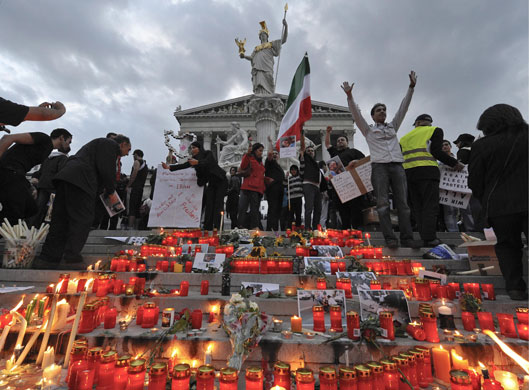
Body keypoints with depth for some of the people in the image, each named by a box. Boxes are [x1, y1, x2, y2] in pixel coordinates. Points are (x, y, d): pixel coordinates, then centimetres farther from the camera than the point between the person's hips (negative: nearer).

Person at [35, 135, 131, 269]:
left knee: (60, 220, 8)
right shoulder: (111, 144, 5)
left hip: (65, 176, 10)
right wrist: (111, 192, -1)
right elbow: (106, 169, -11)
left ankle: (47, 259, 10)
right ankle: (71, 258, -10)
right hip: (80, 180, -10)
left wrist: (107, 192, 25)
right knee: (82, 220, -8)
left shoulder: (99, 143, 35)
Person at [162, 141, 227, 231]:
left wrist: (197, 162, -51)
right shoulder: (194, 159, 6)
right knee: (209, 204, -7)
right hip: (211, 183, 5)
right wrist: (169, 167, -14)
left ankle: (217, 227, -16)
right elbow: (184, 165, -4)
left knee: (218, 203, -13)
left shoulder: (208, 153, -11)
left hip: (221, 181, -5)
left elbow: (207, 162, -31)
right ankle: (207, 227, -9)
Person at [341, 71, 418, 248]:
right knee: (383, 204, -10)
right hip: (379, 166, -3)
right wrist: (349, 96, -5)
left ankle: (407, 238, -5)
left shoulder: (393, 126, 27)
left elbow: (403, 108, 22)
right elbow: (356, 114, 6)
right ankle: (390, 238, -11)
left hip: (397, 166, 3)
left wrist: (411, 87, 16)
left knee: (402, 203, -4)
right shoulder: (368, 130, 17)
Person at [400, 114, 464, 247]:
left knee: (417, 207, 7)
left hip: (408, 172, 4)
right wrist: (455, 163, 2)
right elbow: (436, 151, -4)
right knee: (430, 206, -5)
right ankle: (429, 238, -11)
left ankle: (424, 237, 7)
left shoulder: (405, 137, 23)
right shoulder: (435, 130, 11)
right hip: (427, 171, -4)